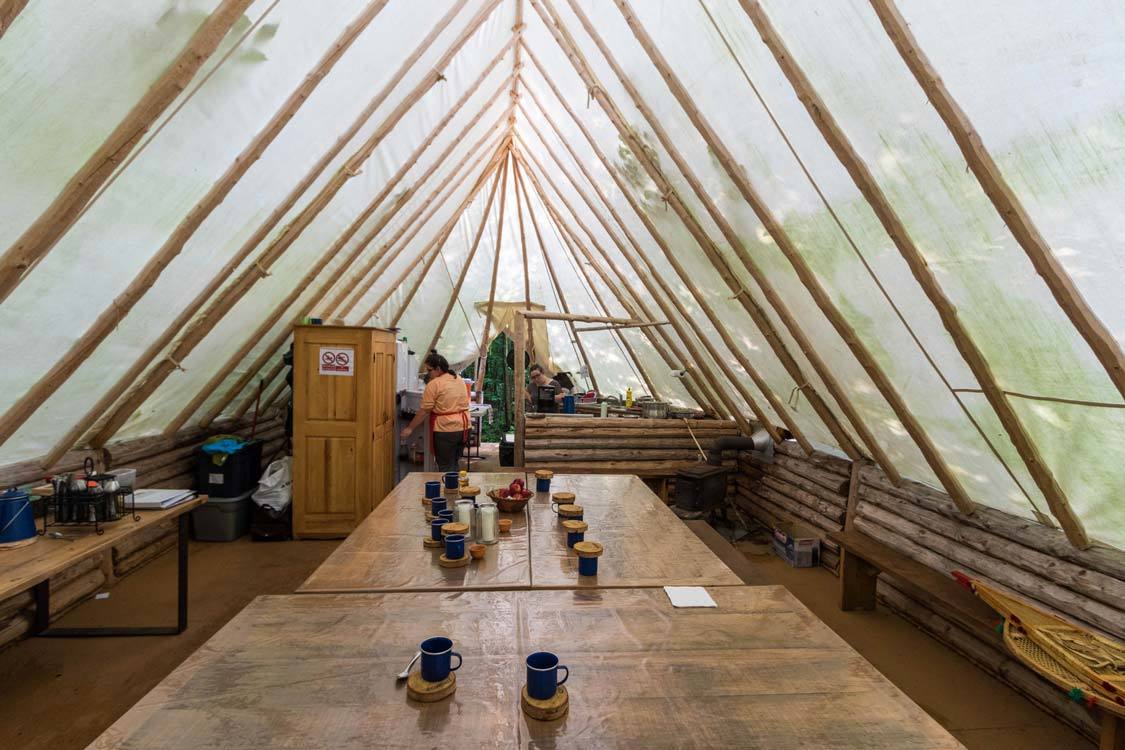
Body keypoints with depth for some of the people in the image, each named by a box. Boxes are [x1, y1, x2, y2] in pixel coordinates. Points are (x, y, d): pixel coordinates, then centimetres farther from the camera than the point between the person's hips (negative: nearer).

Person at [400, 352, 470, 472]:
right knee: (455, 464, 18)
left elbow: (424, 412, -11)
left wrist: (410, 428, -4)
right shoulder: (459, 380, 11)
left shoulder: (434, 384, -12)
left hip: (446, 430, -7)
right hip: (463, 427, 7)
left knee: (446, 467, 3)